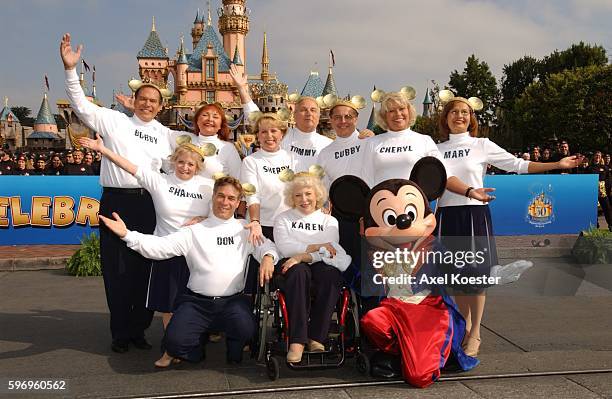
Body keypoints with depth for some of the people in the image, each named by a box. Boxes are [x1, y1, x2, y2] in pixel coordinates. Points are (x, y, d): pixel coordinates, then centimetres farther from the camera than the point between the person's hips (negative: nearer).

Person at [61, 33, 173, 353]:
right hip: (116, 201, -2)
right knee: (116, 268, 2)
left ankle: (138, 329, 20)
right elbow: (81, 105, -5)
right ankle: (120, 333, 13)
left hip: (149, 204, 3)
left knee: (144, 267, 7)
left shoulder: (164, 134, 15)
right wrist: (70, 69, -16)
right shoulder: (114, 120, 5)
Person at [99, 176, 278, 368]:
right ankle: (178, 350, 18)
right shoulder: (195, 231, 7)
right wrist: (127, 235, -15)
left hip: (233, 301, 1)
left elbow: (266, 246, 11)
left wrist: (268, 257, -14)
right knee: (175, 339, -22)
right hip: (197, 301, 0)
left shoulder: (245, 229, 13)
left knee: (245, 329, -29)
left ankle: (233, 351, 9)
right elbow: (160, 246, -2)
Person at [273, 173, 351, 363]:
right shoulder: (283, 219, 21)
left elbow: (330, 252, 2)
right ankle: (297, 341, -40)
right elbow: (284, 247, 1)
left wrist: (302, 256, -14)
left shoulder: (329, 221, 21)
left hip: (321, 267, 1)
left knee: (331, 273, -36)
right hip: (294, 268, -1)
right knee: (299, 272, -38)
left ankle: (317, 338, -31)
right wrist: (315, 247, -4)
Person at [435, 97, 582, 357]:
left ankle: (474, 334, 7)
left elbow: (518, 165, 1)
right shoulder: (438, 149, 10)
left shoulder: (481, 145, 4)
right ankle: (464, 328, 22)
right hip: (447, 214, 2)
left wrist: (558, 164, -5)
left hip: (475, 213, -2)